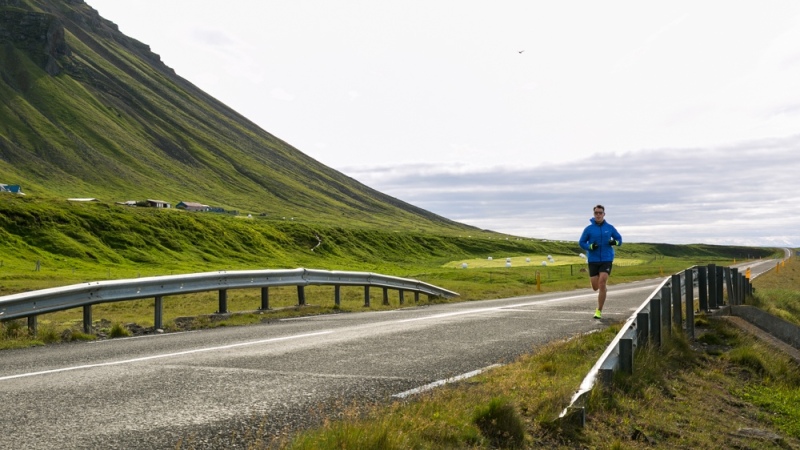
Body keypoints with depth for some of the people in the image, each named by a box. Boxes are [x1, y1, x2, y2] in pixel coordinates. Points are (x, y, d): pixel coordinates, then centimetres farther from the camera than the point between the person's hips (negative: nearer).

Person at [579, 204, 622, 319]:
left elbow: (619, 239, 12)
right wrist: (590, 246, -15)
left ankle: (599, 311, -7)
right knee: (595, 287, 2)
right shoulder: (589, 229, 0)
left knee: (602, 284, -15)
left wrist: (615, 242, -12)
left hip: (607, 259, -1)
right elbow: (581, 242, 4)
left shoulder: (610, 227, 3)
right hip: (593, 260, 1)